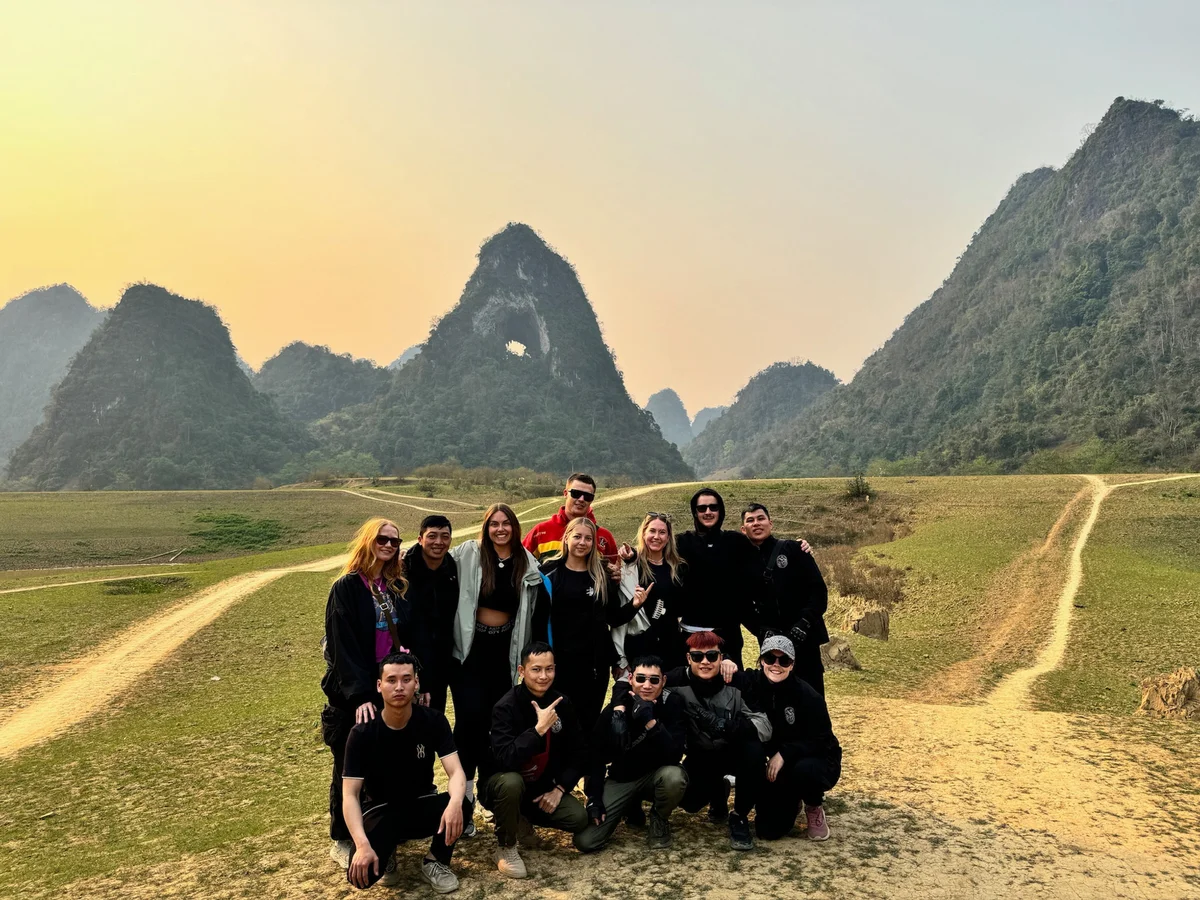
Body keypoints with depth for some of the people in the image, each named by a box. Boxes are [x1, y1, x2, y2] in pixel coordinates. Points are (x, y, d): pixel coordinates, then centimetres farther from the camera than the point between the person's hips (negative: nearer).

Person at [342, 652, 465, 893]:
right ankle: (387, 851, 9)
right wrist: (362, 845, -36)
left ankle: (435, 862, -2)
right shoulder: (362, 733, -18)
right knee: (361, 874, -29)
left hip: (422, 805, 1)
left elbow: (456, 772, -22)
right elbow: (350, 794, -20)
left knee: (458, 808, -33)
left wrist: (455, 802, -46)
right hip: (381, 810, -1)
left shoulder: (433, 721, -14)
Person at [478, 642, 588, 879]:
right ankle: (505, 848, -12)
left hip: (541, 785, 5)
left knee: (579, 818, -15)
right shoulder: (506, 707, -23)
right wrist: (539, 728, -37)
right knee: (511, 782, -38)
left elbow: (577, 752, 1)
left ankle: (525, 816, 13)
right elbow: (506, 759, -35)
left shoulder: (562, 703, -7)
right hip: (500, 782, -5)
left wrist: (559, 789, -9)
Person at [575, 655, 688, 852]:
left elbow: (674, 755, -30)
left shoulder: (673, 704, -18)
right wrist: (594, 799, -5)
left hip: (656, 775, -1)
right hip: (622, 778, 1)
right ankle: (632, 805, 17)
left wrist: (650, 721, -40)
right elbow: (596, 756, -1)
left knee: (674, 776, -37)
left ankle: (659, 820, -3)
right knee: (585, 841, -12)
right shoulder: (614, 710, -15)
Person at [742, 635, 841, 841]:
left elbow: (821, 740, -20)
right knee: (768, 830, -9)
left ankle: (814, 807, -3)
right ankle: (791, 801, 26)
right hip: (779, 765, 3)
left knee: (804, 770, -39)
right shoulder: (752, 684, -12)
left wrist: (784, 753, -32)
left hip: (819, 761, -3)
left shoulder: (807, 695, -22)